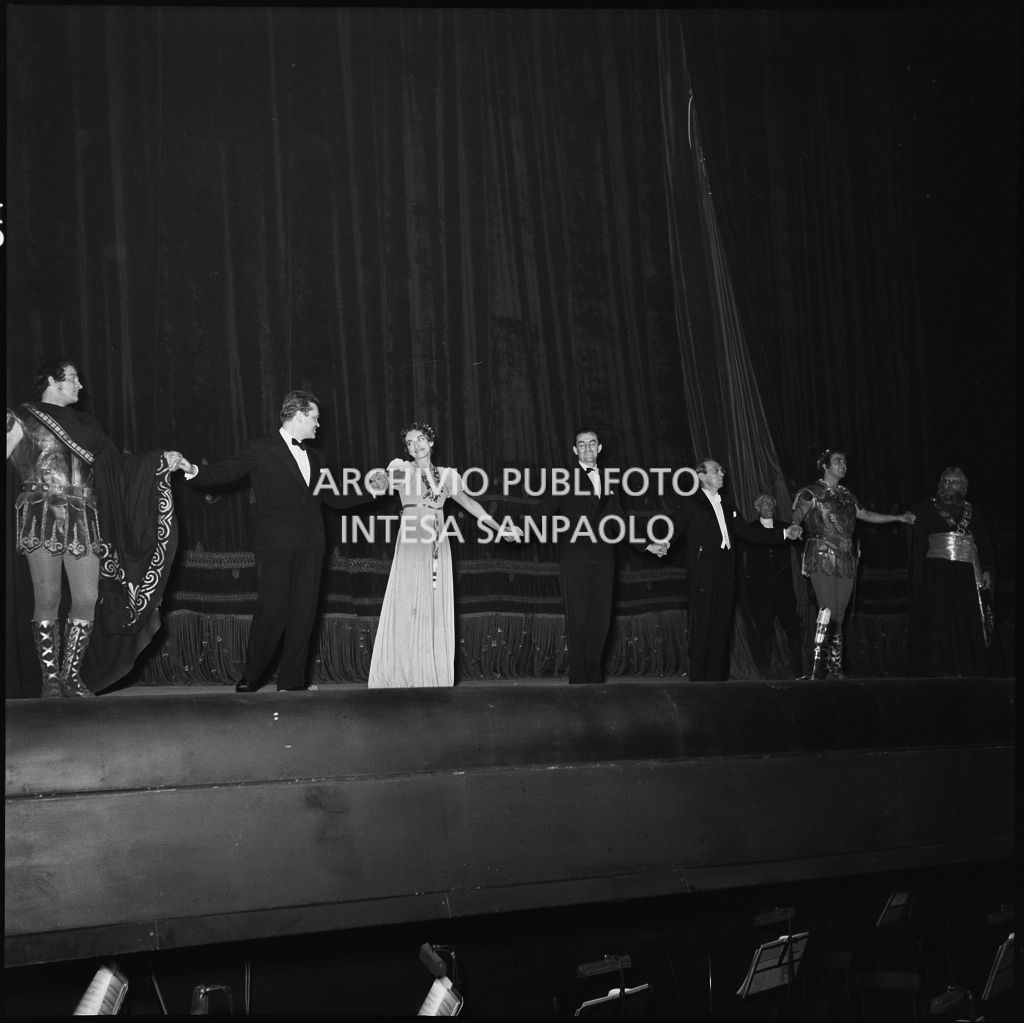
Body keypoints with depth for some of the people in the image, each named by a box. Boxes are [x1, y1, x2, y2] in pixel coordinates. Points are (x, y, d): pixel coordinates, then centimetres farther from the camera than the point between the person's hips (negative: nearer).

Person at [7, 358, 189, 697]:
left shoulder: (83, 424, 19)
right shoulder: (22, 419, 6)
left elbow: (117, 466, 17)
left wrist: (162, 462, 11)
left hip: (83, 521, 4)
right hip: (42, 517, -4)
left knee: (88, 599, -3)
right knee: (47, 599, -4)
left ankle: (72, 676, 7)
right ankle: (51, 679, 4)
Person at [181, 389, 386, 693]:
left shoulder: (313, 457, 21)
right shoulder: (261, 449, 1)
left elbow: (335, 498, 25)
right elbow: (224, 472, -7)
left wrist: (371, 491, 16)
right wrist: (194, 471, -25)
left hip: (310, 545, 6)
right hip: (275, 543, -6)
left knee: (303, 611, 3)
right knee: (272, 610, -8)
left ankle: (292, 680, 9)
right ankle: (250, 679, 7)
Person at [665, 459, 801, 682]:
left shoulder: (726, 505, 19)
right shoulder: (691, 505, -1)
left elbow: (747, 531, 19)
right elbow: (671, 526, -12)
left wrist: (784, 533, 15)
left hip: (725, 579, 6)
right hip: (703, 580, -6)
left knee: (722, 630, 6)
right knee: (702, 629, -4)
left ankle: (717, 676, 12)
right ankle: (698, 678, 3)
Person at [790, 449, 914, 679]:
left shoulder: (847, 496, 21)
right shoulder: (812, 493, 2)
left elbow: (867, 515, 32)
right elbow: (795, 518, -8)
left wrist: (899, 517, 33)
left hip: (845, 560, 6)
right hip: (822, 558, -6)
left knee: (839, 616, 2)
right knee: (828, 613, -17)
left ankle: (835, 669, 5)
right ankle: (817, 665, -12)